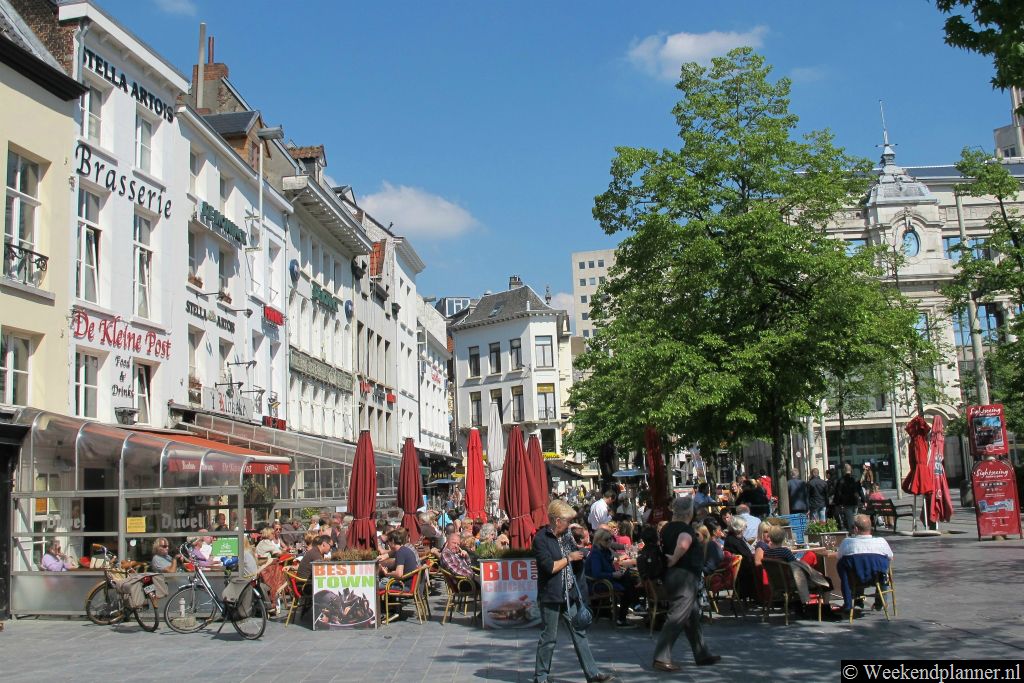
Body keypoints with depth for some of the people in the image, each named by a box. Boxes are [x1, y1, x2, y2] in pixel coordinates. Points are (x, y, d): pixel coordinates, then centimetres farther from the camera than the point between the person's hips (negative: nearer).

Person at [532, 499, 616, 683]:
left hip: (570, 594, 7)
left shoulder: (567, 535, 12)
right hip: (551, 596, -7)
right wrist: (569, 558, -12)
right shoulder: (541, 539, -12)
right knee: (548, 637, 2)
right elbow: (549, 567, -20)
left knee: (580, 633, 7)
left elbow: (578, 563, 21)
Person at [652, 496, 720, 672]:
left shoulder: (667, 528, 11)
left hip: (671, 576, 10)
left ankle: (702, 655, 29)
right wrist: (674, 561, -22)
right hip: (685, 577, -10)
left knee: (693, 616, 19)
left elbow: (663, 547, 24)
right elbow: (683, 544, -35)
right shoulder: (686, 529, -15)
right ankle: (661, 658, -13)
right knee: (677, 618, -10)